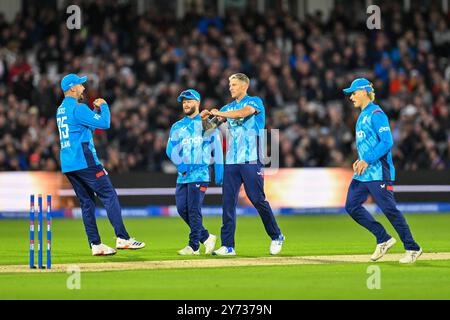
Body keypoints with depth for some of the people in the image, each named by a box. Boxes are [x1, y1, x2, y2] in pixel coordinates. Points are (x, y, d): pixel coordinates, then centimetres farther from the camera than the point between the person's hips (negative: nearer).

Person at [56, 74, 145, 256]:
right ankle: (122, 238, -13)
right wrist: (104, 106, 1)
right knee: (109, 196, -7)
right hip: (84, 161, -9)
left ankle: (95, 244, 4)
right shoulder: (77, 108, -11)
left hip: (67, 165, 9)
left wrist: (96, 111, 19)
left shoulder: (61, 110, 18)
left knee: (86, 202, 9)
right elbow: (104, 123, -15)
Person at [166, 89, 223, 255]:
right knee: (182, 209, 1)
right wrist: (179, 163, -13)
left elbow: (217, 149, 2)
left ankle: (194, 245, -5)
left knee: (194, 209, -11)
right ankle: (206, 237, 17)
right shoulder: (177, 127, 15)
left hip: (200, 173, -5)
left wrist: (219, 172, -5)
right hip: (183, 174, 5)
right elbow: (170, 149, 5)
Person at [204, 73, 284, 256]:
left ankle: (276, 237, 13)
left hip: (251, 160, -5)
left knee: (258, 200, -5)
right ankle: (228, 246, -2)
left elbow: (243, 112, -19)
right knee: (228, 203, -2)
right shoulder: (228, 108, 18)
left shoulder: (255, 102, 1)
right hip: (231, 162, 5)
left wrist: (219, 113, -18)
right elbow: (210, 127, 12)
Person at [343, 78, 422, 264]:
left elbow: (387, 142, -19)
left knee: (389, 209, -7)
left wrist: (367, 161, -22)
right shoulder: (362, 116, 18)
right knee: (352, 206, 3)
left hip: (378, 171, -10)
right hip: (363, 173, 10)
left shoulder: (376, 114, -11)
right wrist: (360, 160, 10)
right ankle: (383, 239, 11)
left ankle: (412, 248, 3)